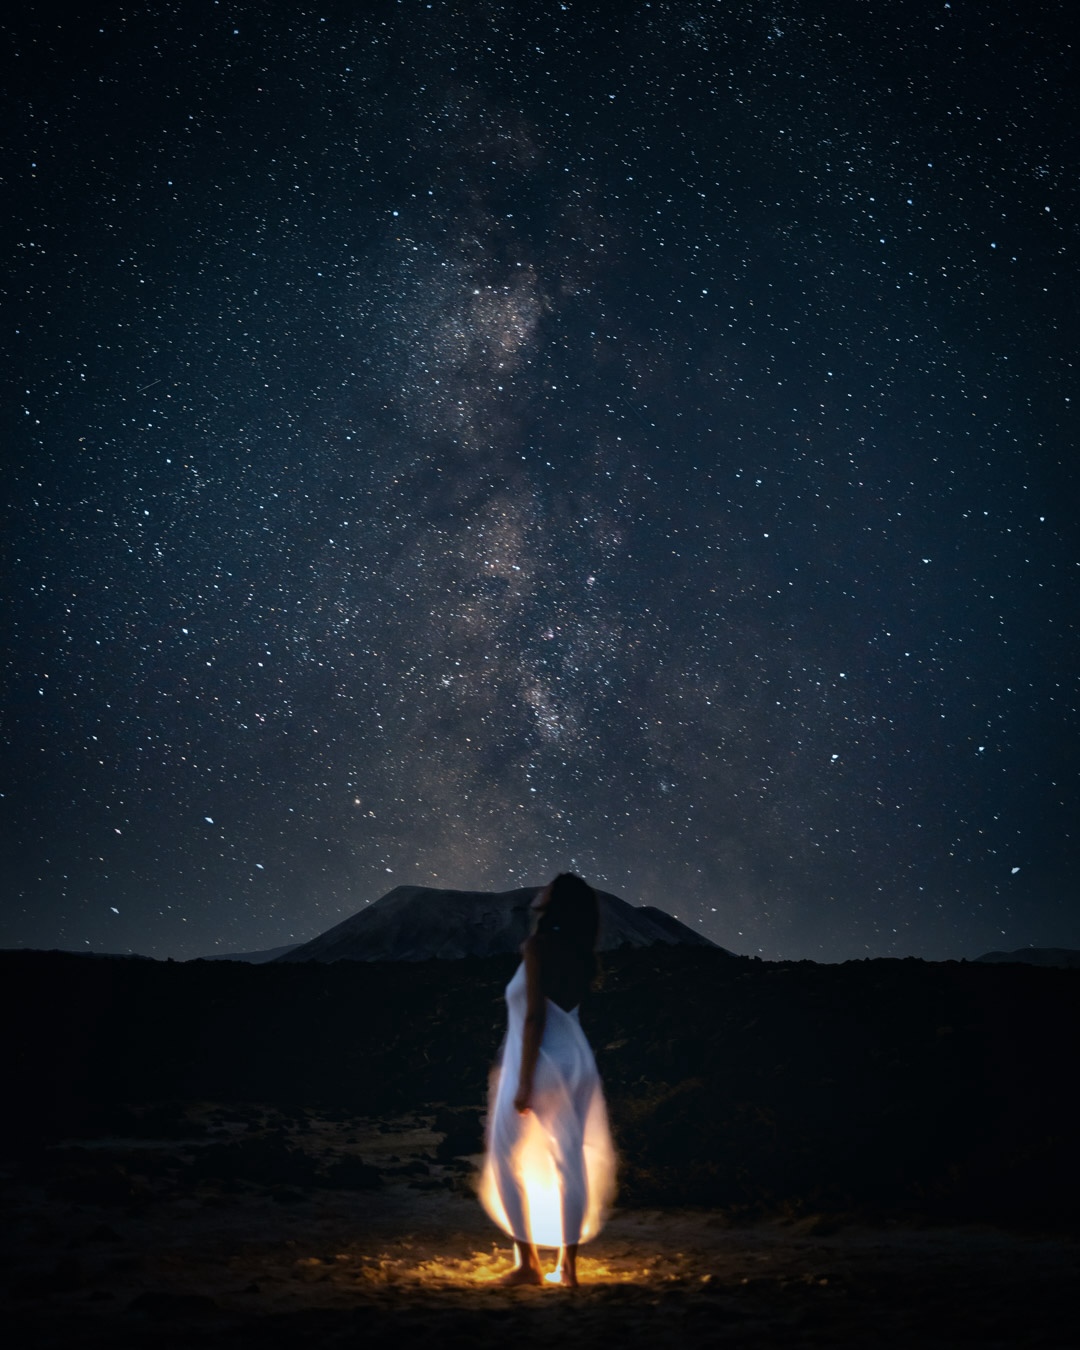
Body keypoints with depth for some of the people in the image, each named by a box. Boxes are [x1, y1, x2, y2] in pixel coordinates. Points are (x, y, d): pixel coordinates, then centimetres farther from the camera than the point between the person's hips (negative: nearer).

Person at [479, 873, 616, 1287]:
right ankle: (568, 1265, 12)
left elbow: (535, 1015, -18)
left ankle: (527, 1262, 8)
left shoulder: (539, 945, -14)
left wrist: (523, 1082, -17)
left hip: (538, 1063, -7)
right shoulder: (580, 953, 6)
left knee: (504, 1160, 8)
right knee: (571, 1161, 8)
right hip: (577, 1062, 7)